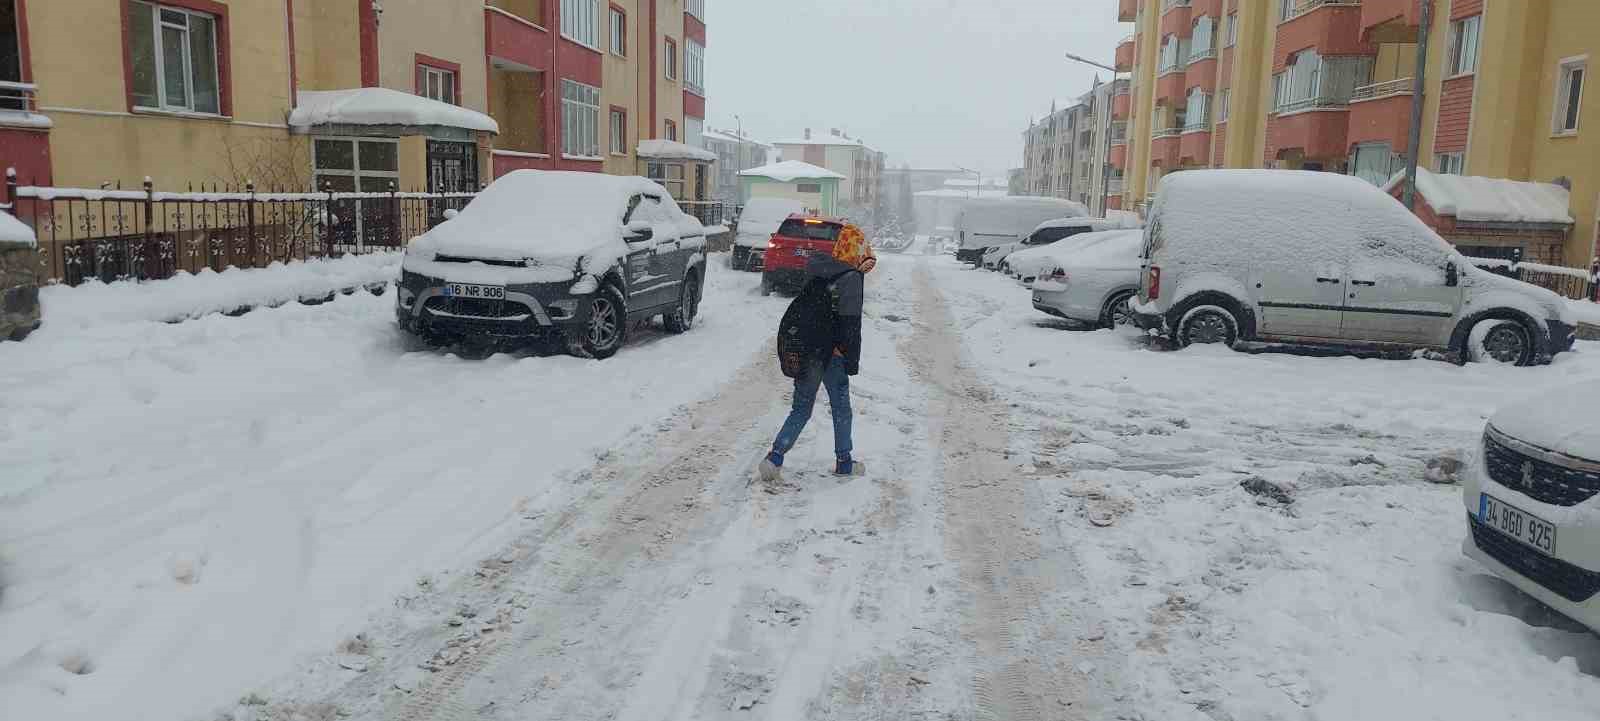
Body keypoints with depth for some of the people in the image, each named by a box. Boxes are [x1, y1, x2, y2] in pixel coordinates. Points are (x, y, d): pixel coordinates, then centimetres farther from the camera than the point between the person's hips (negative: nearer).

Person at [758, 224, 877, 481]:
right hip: (832, 354, -5)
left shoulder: (817, 274, 7)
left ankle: (775, 457, -1)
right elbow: (850, 325, -14)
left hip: (805, 352, 6)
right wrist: (853, 361, -11)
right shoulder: (851, 279, -12)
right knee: (841, 409, 12)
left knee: (801, 409, 12)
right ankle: (844, 462, 22)